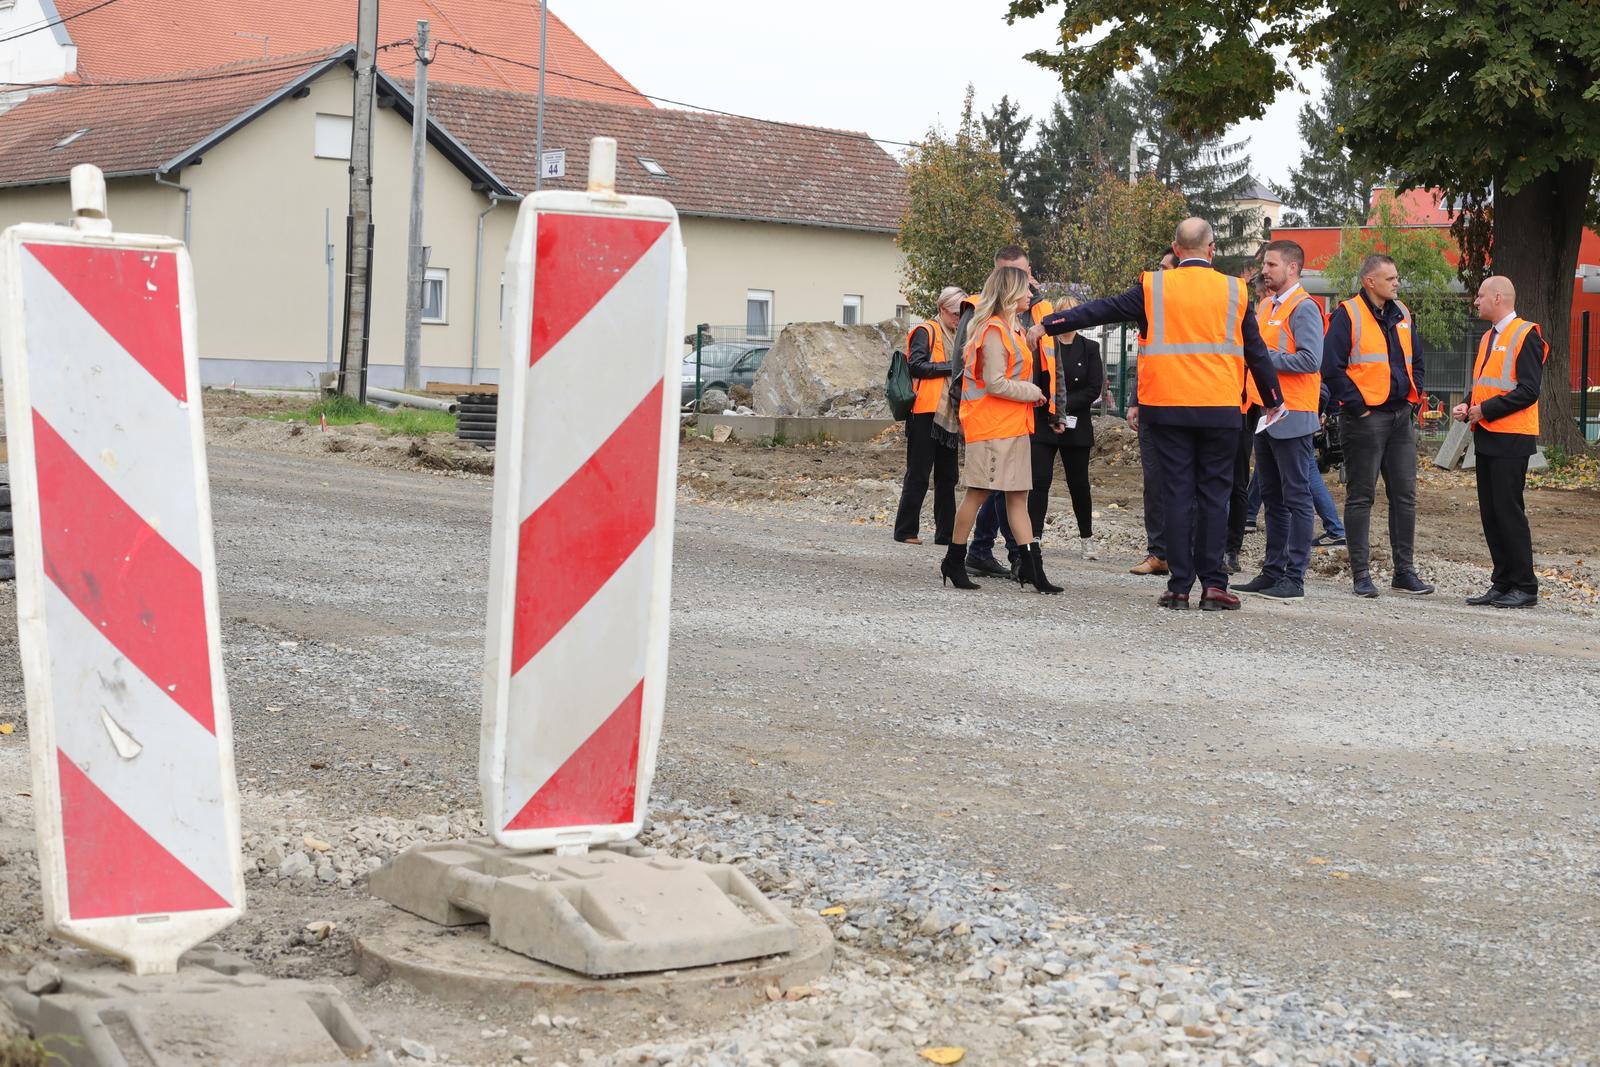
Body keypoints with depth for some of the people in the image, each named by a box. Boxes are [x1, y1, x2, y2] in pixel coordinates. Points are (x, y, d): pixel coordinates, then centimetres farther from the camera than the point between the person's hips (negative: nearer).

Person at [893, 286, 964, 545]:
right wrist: (950, 367, -17)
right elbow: (916, 366, -16)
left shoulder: (956, 336, 20)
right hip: (925, 413, -8)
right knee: (918, 474, -3)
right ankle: (906, 531, 3)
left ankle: (946, 532, 11)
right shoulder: (925, 332, -5)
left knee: (947, 475, 8)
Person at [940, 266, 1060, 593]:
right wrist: (1032, 392, -9)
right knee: (979, 491, -3)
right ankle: (953, 562, 8)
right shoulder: (993, 330, -14)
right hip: (991, 426, -10)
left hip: (1013, 425, 10)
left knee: (1018, 495, 5)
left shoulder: (1011, 329, 17)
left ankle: (1031, 568, 3)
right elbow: (995, 383, -19)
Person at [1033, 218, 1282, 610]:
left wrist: (1049, 325, 12)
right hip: (1220, 409, 0)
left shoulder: (1154, 287, -1)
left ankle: (1180, 586, 2)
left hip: (1168, 408, 0)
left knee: (1177, 494, 3)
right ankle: (1213, 584, 0)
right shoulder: (1233, 291, 2)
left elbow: (1104, 309, 2)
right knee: (1214, 495, 5)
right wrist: (1273, 400, 19)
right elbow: (1256, 352, 8)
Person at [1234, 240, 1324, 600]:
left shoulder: (1303, 307, -10)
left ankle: (1294, 577, -3)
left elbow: (1310, 360, -20)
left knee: (1296, 497, -4)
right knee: (1272, 498, 13)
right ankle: (1273, 571, 20)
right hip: (1265, 413, 9)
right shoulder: (1265, 306, 16)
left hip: (1291, 417, -9)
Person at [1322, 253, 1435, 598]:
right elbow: (1331, 367, -11)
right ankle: (1361, 573, 3)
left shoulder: (1402, 315, 14)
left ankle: (1405, 570, 14)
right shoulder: (1347, 316, -7)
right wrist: (1357, 405, -13)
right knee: (1361, 496, -1)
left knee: (1405, 495, 7)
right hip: (1365, 417, -7)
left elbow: (1416, 360, 24)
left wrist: (1414, 398, 12)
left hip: (1401, 415, 7)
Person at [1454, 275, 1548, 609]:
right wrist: (1468, 408, 6)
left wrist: (1485, 410, -17)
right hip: (1487, 437, 9)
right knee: (1490, 512, 8)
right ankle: (1502, 584, 14)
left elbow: (1528, 390, -16)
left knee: (1508, 510, -8)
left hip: (1511, 440, -9)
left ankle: (1524, 587, -2)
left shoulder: (1526, 335, -9)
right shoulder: (1489, 338, 19)